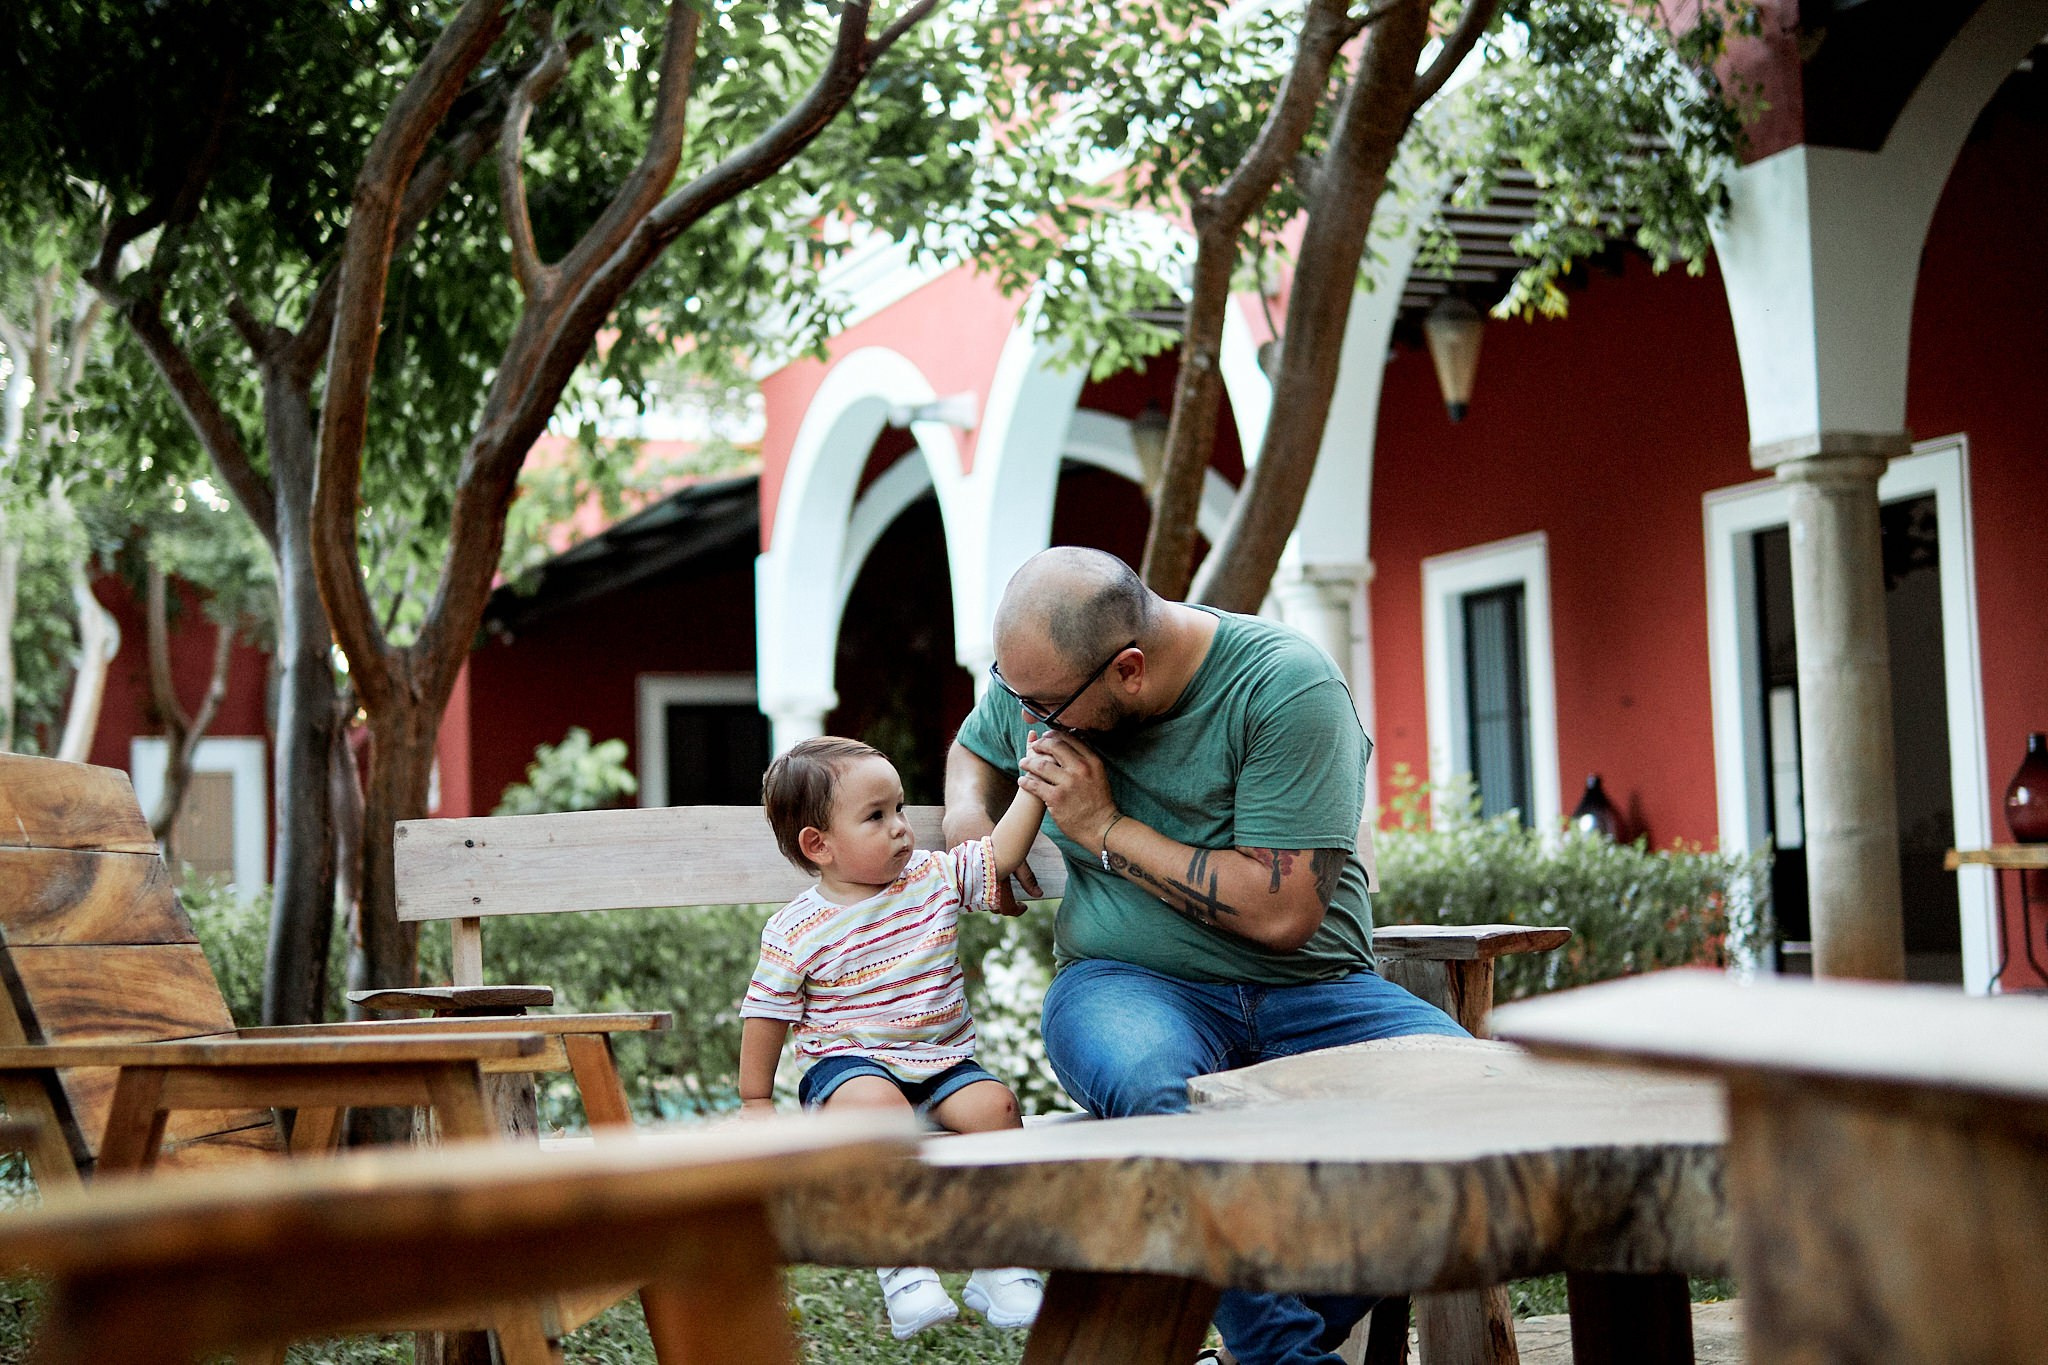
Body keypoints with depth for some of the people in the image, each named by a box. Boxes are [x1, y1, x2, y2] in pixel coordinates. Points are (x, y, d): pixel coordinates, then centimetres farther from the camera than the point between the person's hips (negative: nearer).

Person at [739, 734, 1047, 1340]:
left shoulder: (935, 878, 5)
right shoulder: (798, 932, -6)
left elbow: (1002, 852, 6)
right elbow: (766, 1012, 1)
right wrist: (756, 1099, 5)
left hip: (942, 1061, 4)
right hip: (849, 1062, -4)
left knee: (994, 1105, -26)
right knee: (877, 1105, -38)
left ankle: (998, 1265, -12)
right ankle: (905, 1267, -29)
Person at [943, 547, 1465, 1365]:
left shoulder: (1287, 687, -15)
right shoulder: (1034, 677, 3)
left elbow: (1282, 913, -20)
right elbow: (976, 747, 29)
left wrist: (1107, 829, -16)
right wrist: (967, 811, 4)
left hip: (1308, 989, -1)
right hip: (1127, 982, 1)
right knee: (1147, 1084, -38)